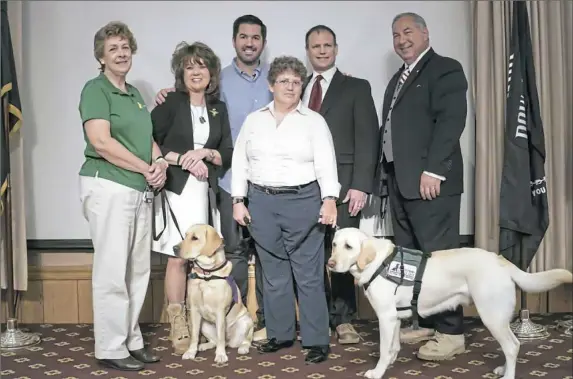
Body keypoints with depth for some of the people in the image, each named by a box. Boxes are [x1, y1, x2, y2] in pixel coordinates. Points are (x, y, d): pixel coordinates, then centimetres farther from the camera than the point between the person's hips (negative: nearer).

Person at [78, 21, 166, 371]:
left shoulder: (135, 94, 18)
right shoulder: (96, 89, -5)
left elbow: (148, 138, 20)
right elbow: (101, 142, -16)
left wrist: (160, 162, -3)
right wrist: (147, 169, -11)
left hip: (141, 191, 8)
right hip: (109, 187, -8)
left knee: (139, 270, 10)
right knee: (112, 271, -4)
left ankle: (132, 340, 21)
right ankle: (111, 349, 5)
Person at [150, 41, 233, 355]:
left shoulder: (218, 109, 14)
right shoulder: (170, 103, 1)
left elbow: (227, 154, 12)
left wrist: (205, 154, -7)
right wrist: (181, 159, -12)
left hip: (204, 190, 4)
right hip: (175, 188, -4)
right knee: (178, 256, -7)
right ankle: (178, 325, 2)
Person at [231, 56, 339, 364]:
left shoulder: (314, 121, 1)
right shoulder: (253, 120, 10)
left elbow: (326, 164, -6)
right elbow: (240, 162, 10)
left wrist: (329, 200, -19)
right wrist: (238, 200, 3)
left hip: (303, 202, -3)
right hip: (262, 203, 3)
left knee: (308, 273, -1)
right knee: (273, 273, 10)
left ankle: (317, 340, 6)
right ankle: (280, 333, 22)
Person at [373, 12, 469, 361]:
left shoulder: (445, 69, -3)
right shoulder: (399, 79, 24)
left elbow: (451, 121, -15)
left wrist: (433, 170, -22)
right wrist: (386, 175, 13)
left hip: (429, 181, -9)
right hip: (399, 181, 9)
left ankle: (451, 332, 0)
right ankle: (424, 322, 20)